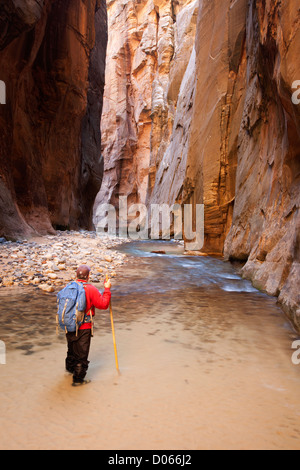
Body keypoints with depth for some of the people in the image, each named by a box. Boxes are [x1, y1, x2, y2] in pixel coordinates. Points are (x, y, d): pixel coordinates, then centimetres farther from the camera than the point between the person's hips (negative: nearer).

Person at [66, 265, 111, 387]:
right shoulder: (91, 289, -19)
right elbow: (103, 304, -14)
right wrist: (107, 289, -4)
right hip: (83, 328, -6)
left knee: (72, 348, 28)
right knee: (81, 353, 8)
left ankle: (70, 368, 50)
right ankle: (78, 379, 17)